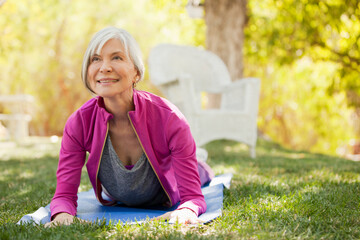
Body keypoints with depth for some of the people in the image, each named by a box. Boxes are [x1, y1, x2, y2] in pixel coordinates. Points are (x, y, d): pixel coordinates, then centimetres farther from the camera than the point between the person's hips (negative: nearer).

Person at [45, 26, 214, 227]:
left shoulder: (169, 119, -42)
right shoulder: (79, 122, -35)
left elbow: (193, 196, -38)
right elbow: (65, 194, -31)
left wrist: (187, 211, -62)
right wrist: (63, 214, -55)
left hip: (165, 204, -2)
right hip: (117, 203, 3)